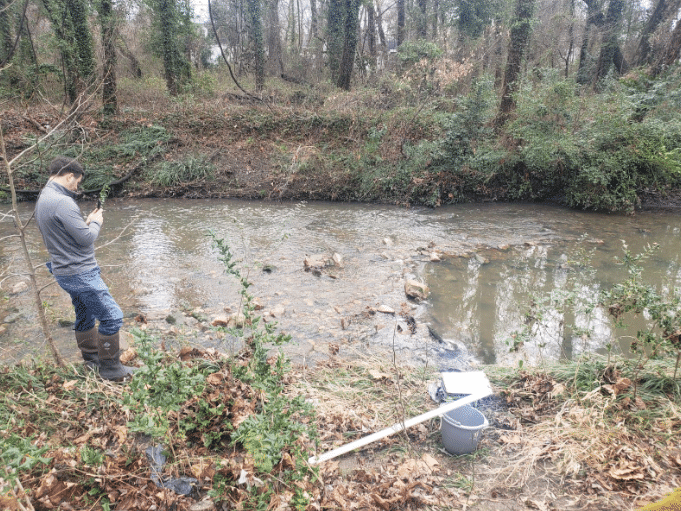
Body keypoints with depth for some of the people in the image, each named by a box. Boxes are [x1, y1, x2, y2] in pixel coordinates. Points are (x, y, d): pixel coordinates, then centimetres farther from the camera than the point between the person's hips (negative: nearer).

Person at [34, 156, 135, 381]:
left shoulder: (42, 199, 10)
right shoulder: (63, 203, -23)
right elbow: (86, 238, -21)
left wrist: (86, 222, 9)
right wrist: (96, 222, -3)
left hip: (64, 272, 10)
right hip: (80, 273, -10)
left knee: (84, 316, 21)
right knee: (111, 316, -3)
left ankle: (92, 360, 33)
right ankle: (110, 368, 7)